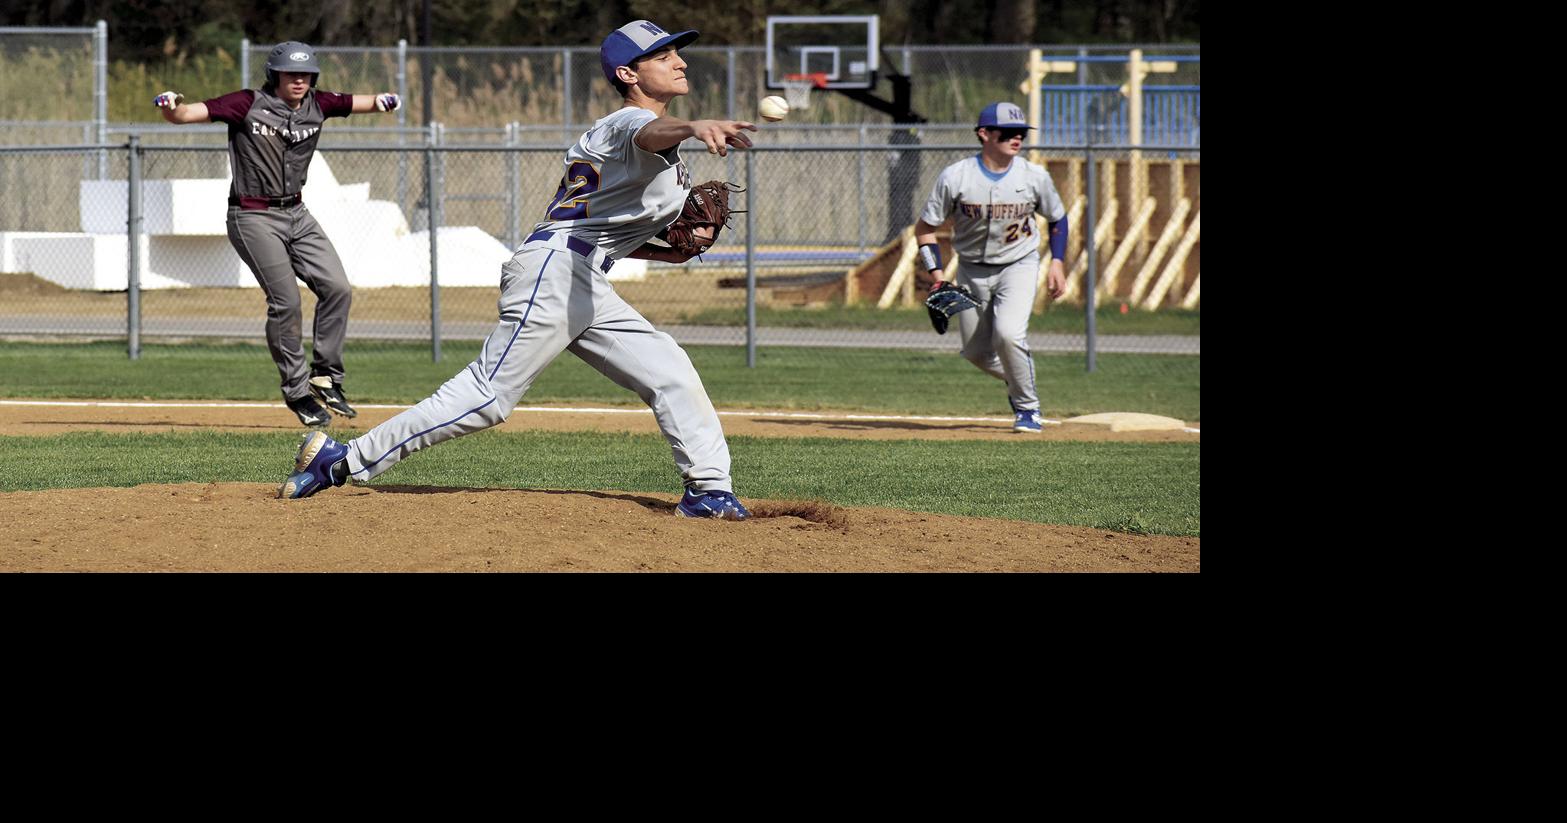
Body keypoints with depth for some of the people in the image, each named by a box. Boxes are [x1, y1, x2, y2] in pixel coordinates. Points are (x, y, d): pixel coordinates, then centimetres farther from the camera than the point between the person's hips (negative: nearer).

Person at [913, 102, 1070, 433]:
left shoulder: (1035, 176, -10)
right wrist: (937, 275, -15)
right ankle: (1016, 380, 40)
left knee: (1008, 333, -25)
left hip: (1019, 266, -2)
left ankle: (1027, 407, -6)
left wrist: (1057, 262, -3)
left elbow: (1058, 218, 8)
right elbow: (924, 228, -6)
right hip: (972, 270, 2)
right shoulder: (955, 177, -15)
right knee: (976, 352, 7)